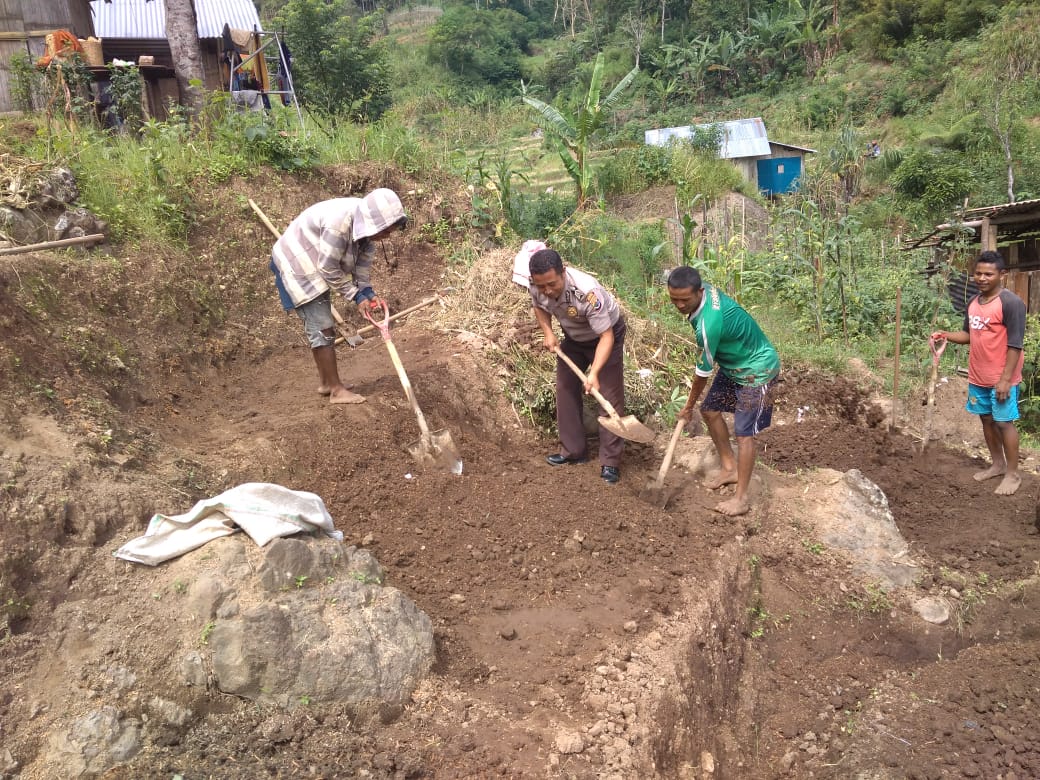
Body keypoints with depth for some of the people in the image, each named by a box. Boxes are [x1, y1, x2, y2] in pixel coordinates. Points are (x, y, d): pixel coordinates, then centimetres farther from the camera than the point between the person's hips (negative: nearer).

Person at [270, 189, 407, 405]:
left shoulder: (365, 222, -8)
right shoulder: (339, 223, -34)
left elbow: (363, 260, 1)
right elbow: (329, 269, -27)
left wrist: (367, 291, -13)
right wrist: (356, 295, -20)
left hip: (317, 268, 9)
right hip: (298, 266, -9)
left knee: (322, 326, 14)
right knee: (322, 328, -10)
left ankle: (325, 382, 25)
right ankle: (336, 389, -6)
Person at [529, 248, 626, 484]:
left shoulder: (587, 292, -42)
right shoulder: (536, 287, -24)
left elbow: (606, 336, -37)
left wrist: (594, 373, -48)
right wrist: (548, 333, -16)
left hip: (606, 334, -6)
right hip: (573, 337, 6)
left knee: (610, 397, -9)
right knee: (565, 389, 7)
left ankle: (610, 462, -3)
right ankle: (573, 450, 19)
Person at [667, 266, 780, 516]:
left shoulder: (709, 324, -37)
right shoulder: (706, 291, -12)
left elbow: (703, 371, -22)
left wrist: (688, 406, -6)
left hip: (757, 371, -10)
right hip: (733, 364, 10)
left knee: (743, 433, -8)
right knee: (710, 410, 14)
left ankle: (741, 498, 0)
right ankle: (729, 467, 29)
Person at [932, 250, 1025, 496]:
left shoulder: (1011, 303, -16)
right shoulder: (973, 303, 7)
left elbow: (1015, 344, -18)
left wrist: (1005, 379, -20)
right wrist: (946, 335, -3)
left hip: (1001, 379, -7)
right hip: (978, 377, 7)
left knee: (1004, 422, 0)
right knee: (986, 420, 16)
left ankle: (1013, 473, 11)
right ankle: (997, 464, 30)